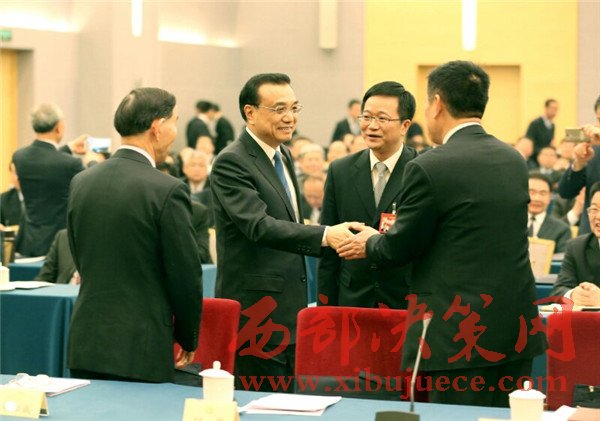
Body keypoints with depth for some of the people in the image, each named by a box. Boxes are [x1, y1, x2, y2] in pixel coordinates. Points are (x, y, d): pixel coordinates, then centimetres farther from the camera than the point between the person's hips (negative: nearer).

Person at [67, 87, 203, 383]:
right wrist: (189, 339, 6)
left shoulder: (80, 182, 6)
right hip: (141, 352, -6)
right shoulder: (168, 191, -13)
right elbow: (186, 276, -9)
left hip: (84, 346, 6)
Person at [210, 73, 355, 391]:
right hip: (256, 314, -9)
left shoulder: (283, 156, 14)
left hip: (289, 311, 9)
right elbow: (259, 225, -28)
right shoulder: (231, 163, -15)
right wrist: (325, 235, -40)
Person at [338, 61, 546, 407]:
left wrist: (370, 245, 18)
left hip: (461, 332, -7)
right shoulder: (515, 160, 9)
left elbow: (400, 247, -6)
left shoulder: (428, 168, -13)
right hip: (518, 327, 7)